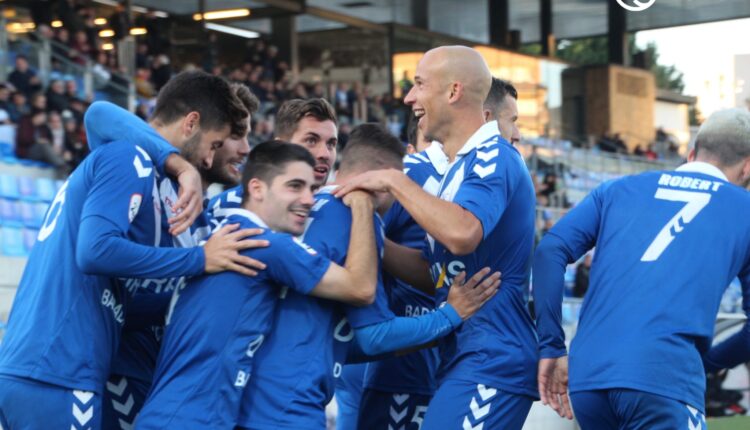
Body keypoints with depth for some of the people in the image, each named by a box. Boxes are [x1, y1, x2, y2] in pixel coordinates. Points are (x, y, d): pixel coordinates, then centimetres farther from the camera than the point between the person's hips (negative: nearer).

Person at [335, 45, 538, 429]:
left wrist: (394, 181, -18)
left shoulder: (492, 157, -11)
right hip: (464, 357, 10)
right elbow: (435, 273, 18)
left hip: (491, 360, -10)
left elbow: (462, 234, -31)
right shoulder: (464, 165, 20)